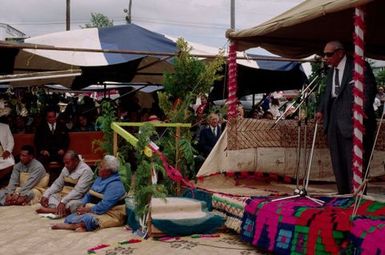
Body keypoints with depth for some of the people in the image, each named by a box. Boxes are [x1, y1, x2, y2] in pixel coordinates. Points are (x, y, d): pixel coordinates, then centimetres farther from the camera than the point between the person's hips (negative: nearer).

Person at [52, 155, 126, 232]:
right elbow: (89, 195, 15)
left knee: (88, 219, -35)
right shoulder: (99, 179, 14)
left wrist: (88, 210, -19)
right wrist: (82, 206, -3)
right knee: (70, 217, -10)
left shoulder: (115, 185, -17)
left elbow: (104, 206, -25)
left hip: (110, 215, -9)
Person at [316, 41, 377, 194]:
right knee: (338, 160, 11)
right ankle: (343, 194, 22)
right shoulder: (331, 71, 18)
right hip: (335, 121, 8)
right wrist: (321, 110, 5)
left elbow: (369, 88, -12)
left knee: (354, 160, -4)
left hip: (354, 120, -7)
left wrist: (363, 110, -24)